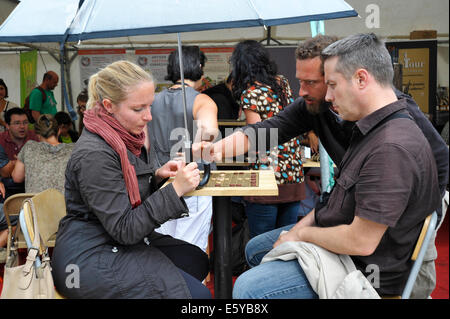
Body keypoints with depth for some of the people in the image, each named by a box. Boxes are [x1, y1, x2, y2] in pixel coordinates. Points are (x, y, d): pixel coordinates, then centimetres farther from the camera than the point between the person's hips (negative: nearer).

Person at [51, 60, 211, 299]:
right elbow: (124, 230, -23)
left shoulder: (123, 138, 5)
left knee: (197, 260, 14)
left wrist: (156, 176, -2)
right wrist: (176, 189, -25)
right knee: (196, 293, -13)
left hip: (115, 242, 10)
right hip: (89, 259, -10)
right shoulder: (94, 154, -23)